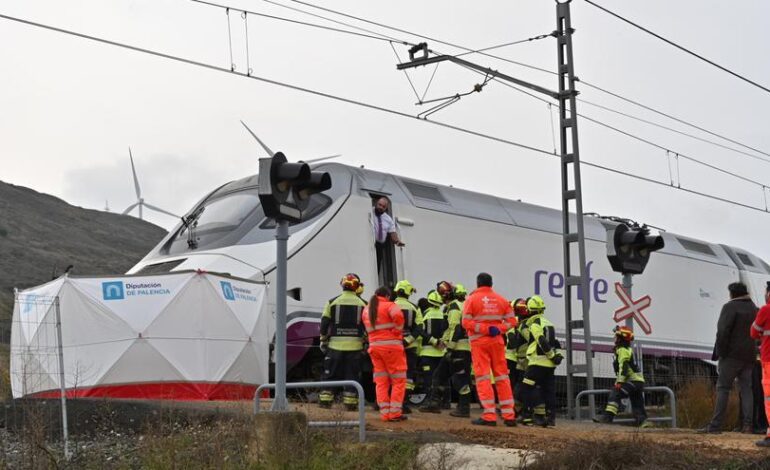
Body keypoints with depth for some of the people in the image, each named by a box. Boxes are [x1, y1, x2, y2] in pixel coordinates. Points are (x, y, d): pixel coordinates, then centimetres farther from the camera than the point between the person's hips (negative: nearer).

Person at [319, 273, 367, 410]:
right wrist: (366, 343, 11)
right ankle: (350, 402, 4)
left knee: (330, 373, 8)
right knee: (352, 374, 5)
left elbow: (324, 323, 2)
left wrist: (323, 341, 11)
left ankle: (325, 400, 9)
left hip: (335, 345, 0)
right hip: (355, 346, 0)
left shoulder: (332, 302, 2)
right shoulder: (363, 304, 3)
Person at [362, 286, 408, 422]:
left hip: (374, 347, 6)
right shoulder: (389, 306, -5)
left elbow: (368, 328, 14)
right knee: (399, 380, 1)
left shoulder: (366, 310, 16)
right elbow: (398, 315, -24)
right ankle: (395, 412, -3)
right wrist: (397, 330, -12)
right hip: (392, 346, -6)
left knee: (381, 381, 10)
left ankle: (384, 413, 7)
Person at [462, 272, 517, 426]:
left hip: (479, 342, -4)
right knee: (502, 377, 10)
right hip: (497, 341, 4)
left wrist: (484, 329, -13)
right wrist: (498, 329, -7)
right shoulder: (501, 300, 8)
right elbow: (511, 321, 3)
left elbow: (466, 322, -13)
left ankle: (489, 416, -9)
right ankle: (509, 416, 11)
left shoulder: (472, 299, -4)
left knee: (483, 378, -2)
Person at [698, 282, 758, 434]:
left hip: (732, 354, -6)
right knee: (746, 389, 8)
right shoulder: (754, 309, 15)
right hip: (749, 355, 6)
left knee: (723, 388, -5)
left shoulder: (730, 307, -9)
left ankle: (715, 425, -8)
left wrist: (720, 353, -13)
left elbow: (723, 332, -17)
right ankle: (748, 424, 1)